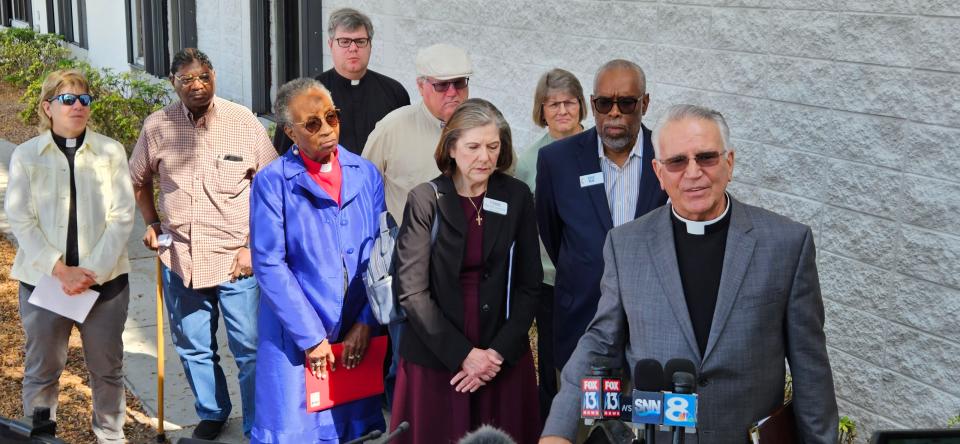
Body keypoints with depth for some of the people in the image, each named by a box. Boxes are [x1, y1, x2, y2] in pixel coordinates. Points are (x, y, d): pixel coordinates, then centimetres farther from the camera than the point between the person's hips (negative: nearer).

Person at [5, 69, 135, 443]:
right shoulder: (26, 155, 0)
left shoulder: (111, 151, 0)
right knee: (41, 370, 10)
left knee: (107, 369, 11)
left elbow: (121, 217, -4)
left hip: (105, 279, 0)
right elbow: (20, 221, -5)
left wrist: (92, 271, -14)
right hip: (43, 280, 0)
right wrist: (61, 271, -15)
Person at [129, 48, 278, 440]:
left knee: (250, 347, 3)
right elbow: (139, 179, 19)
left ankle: (258, 426, 19)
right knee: (193, 347, 18)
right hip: (180, 257, 3)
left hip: (236, 257, -3)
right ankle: (211, 414, 39)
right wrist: (151, 223, 7)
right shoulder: (156, 126, 1)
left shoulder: (243, 122, -8)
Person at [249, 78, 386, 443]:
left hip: (359, 335, 3)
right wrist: (312, 337, -12)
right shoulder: (273, 182, -7)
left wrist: (367, 323, -4)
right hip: (296, 337, -3)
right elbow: (269, 265, -11)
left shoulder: (366, 175, 3)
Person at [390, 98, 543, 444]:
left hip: (504, 360, 2)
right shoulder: (426, 200, -6)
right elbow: (411, 291, -9)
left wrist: (498, 352, -7)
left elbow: (529, 285, 3)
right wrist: (463, 354, -12)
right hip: (435, 360, -2)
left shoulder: (517, 197, 2)